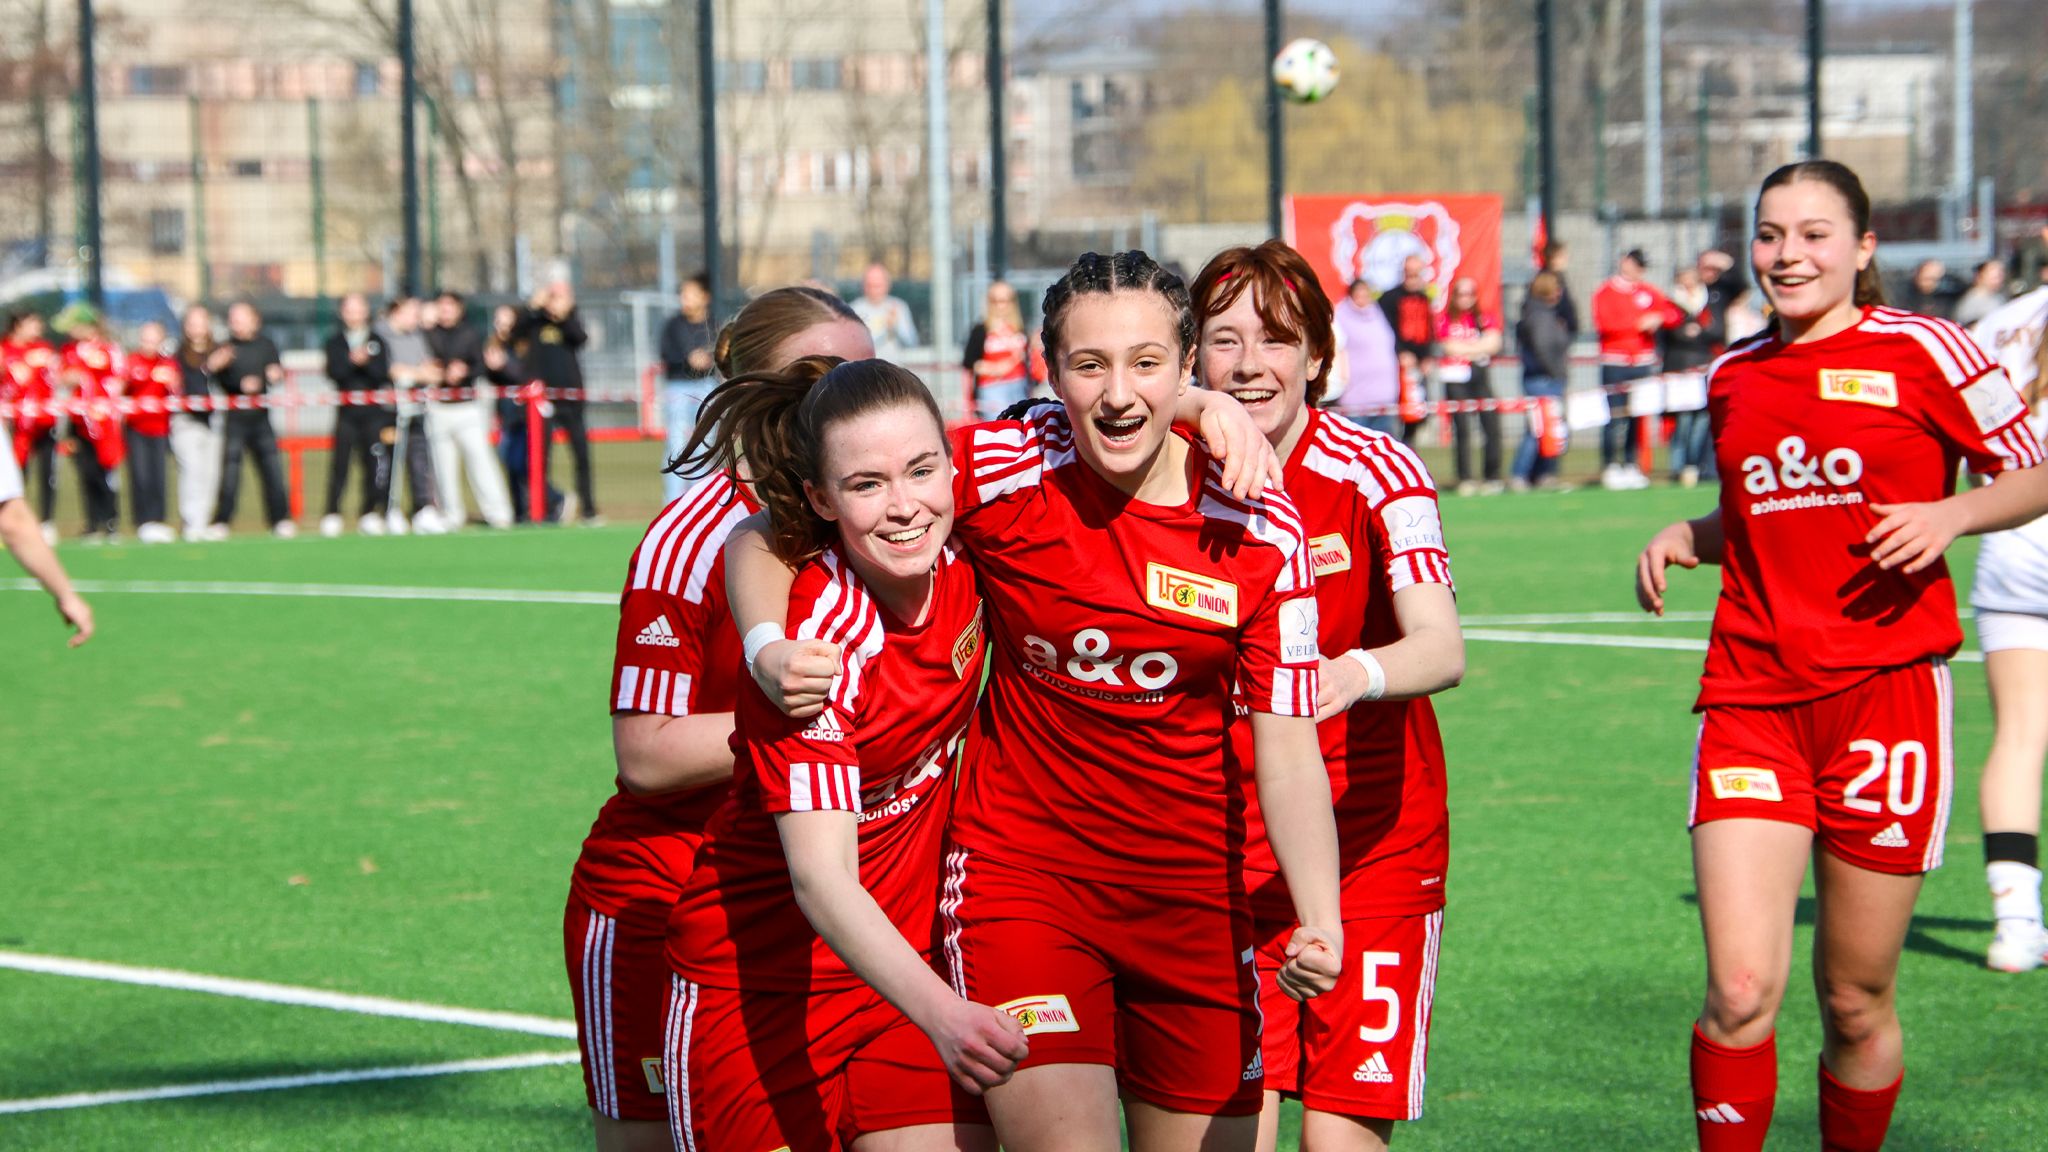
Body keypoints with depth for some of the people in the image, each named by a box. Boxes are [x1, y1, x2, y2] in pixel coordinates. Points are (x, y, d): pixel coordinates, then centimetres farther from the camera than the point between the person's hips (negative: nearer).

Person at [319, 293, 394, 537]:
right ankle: (332, 515, -1)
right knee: (340, 463, -6)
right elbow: (333, 372, -6)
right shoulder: (335, 342, 8)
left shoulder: (377, 341, 8)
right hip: (346, 411, -1)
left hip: (373, 410, 1)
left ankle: (369, 514, 8)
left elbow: (383, 374, -2)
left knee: (374, 462, -2)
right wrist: (352, 361, -21)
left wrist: (367, 362, -18)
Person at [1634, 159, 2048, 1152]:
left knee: (1857, 1002, 4)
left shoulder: (1920, 351, -2)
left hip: (1885, 689, -3)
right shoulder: (1733, 376, 12)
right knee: (1740, 989, -13)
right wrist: (1686, 537, 6)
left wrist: (1950, 513, -14)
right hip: (1752, 695, 3)